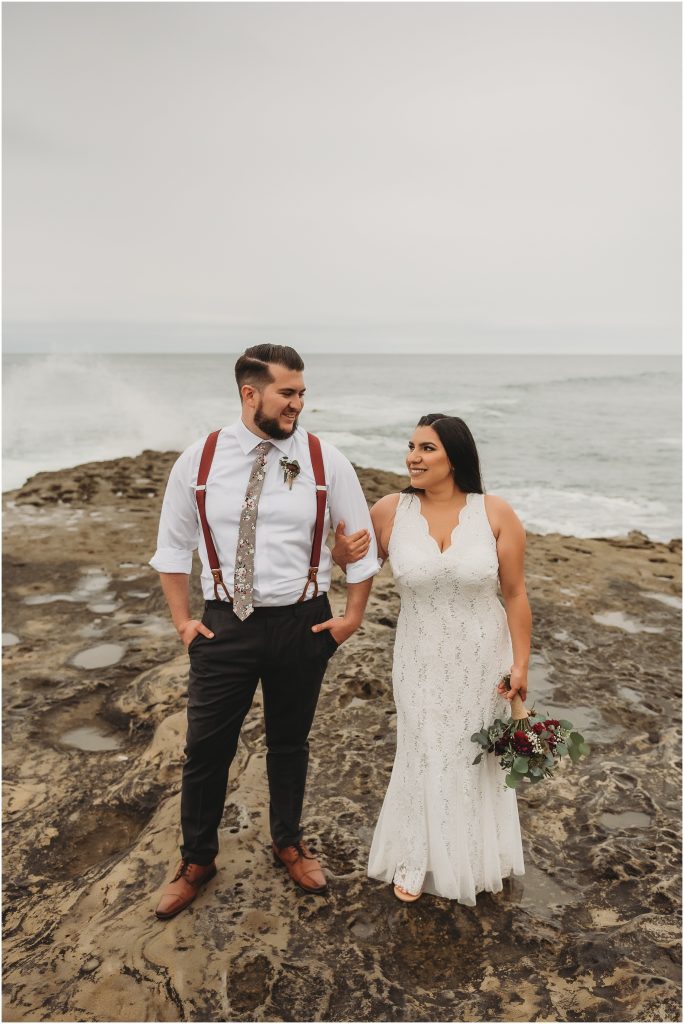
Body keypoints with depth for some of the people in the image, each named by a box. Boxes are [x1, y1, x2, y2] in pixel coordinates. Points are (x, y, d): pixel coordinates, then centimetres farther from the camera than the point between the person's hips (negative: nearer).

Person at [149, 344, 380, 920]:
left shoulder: (326, 461, -7)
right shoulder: (198, 461, -5)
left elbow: (362, 542, 1)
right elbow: (173, 545, 6)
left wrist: (352, 617, 0)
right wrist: (182, 619, 3)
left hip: (302, 625, 0)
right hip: (225, 625, 0)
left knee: (290, 743, 17)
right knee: (207, 748, 9)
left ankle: (289, 844, 43)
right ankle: (197, 861, 35)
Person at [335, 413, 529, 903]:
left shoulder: (496, 513, -13)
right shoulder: (389, 511, -11)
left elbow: (516, 594, -7)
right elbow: (355, 565, 4)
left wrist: (520, 664, -6)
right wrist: (343, 548, -19)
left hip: (482, 661, 0)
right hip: (422, 662, 0)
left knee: (478, 754, 18)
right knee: (424, 754, 13)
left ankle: (478, 853, 45)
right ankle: (416, 859, 38)